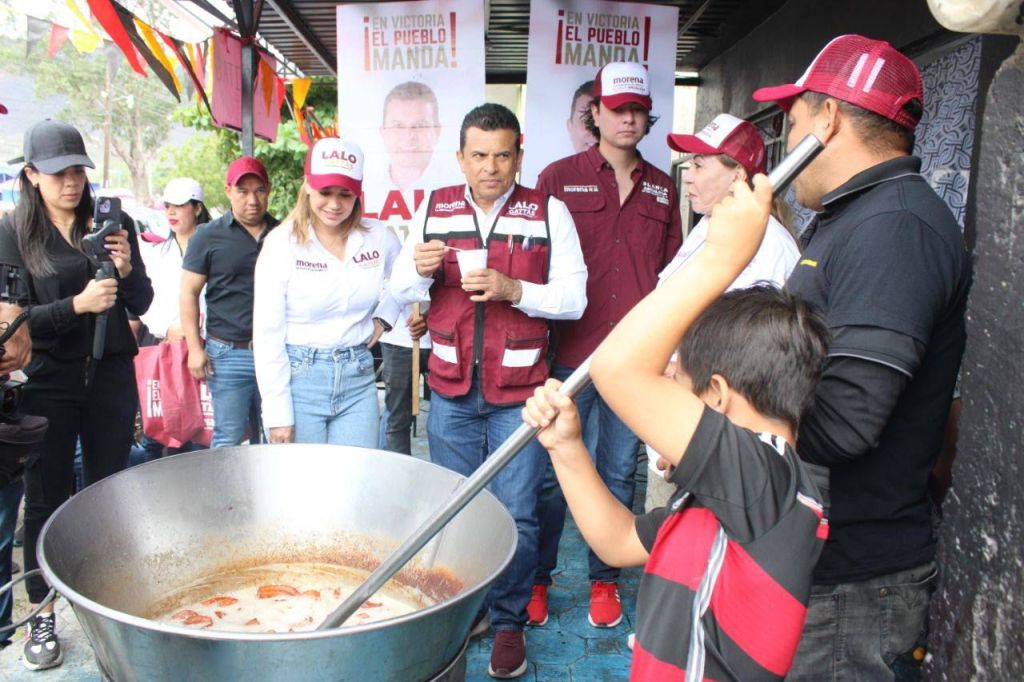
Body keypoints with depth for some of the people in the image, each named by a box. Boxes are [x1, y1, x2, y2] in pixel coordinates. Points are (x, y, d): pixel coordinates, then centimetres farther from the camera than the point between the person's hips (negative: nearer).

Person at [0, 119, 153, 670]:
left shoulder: (113, 224, 4)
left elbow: (141, 304, 7)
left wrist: (127, 270, -13)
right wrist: (77, 304, -21)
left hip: (111, 376, 2)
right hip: (47, 382, -1)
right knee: (46, 498, 7)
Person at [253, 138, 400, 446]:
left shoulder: (379, 238, 1)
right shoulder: (282, 243, -7)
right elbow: (267, 334, -9)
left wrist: (384, 317, 4)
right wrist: (277, 415, -11)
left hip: (358, 378, 3)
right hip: (299, 378, -2)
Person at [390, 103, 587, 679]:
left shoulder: (550, 213, -2)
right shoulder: (434, 209, 6)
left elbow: (573, 297, -6)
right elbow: (402, 291, 10)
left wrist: (513, 289, -21)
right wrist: (419, 269, -12)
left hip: (519, 392, -2)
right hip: (451, 391, 3)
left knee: (516, 514, 5)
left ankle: (509, 623, 23)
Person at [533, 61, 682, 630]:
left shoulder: (662, 188, 11)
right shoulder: (560, 178, 2)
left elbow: (672, 274, 15)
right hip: (570, 352, -2)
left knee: (619, 472, 13)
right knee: (553, 472, 5)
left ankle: (605, 580, 29)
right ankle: (536, 578, 24)